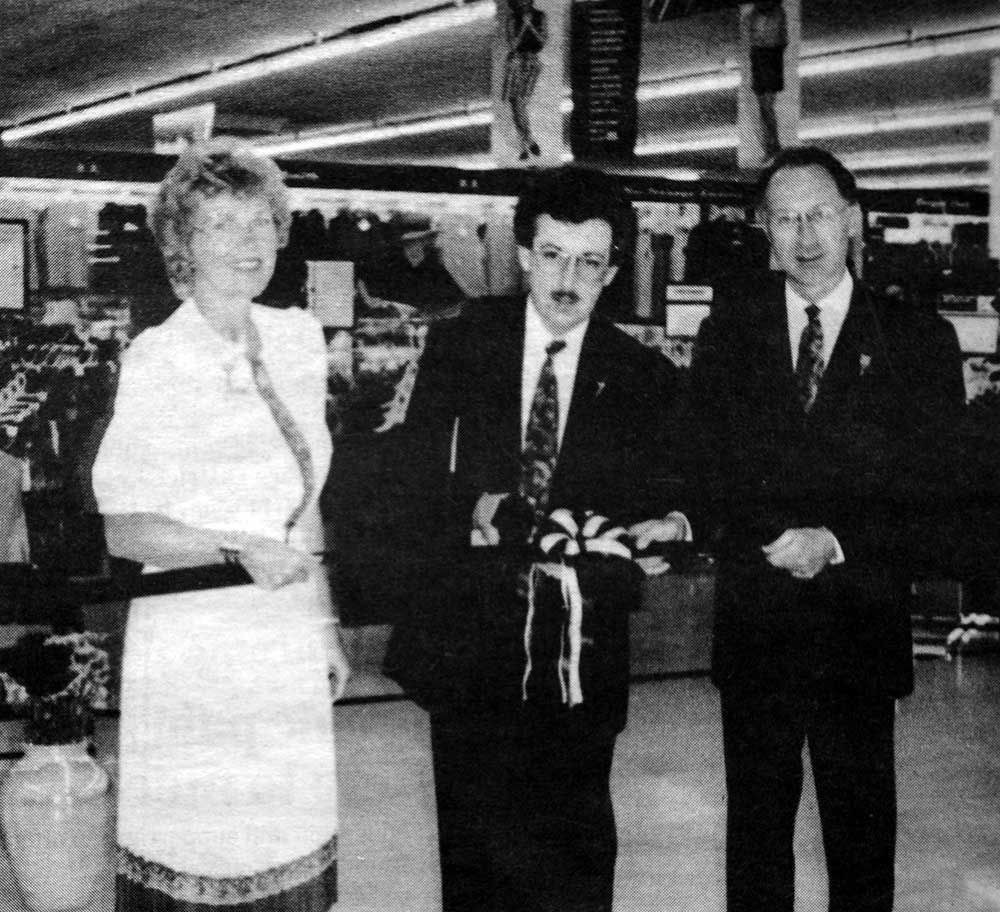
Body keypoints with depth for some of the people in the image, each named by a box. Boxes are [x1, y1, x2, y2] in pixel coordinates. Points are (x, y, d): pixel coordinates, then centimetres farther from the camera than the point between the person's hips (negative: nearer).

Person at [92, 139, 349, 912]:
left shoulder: (299, 339, 6)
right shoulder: (156, 362, -12)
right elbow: (122, 528, -12)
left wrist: (326, 624, 15)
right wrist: (240, 550, -24)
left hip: (289, 648, 5)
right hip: (195, 651, -5)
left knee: (293, 849, 10)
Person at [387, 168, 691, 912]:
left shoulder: (644, 379, 1)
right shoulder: (458, 346, 1)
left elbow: (660, 504, 3)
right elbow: (411, 475, 0)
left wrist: (672, 527, -19)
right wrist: (466, 511, -19)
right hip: (468, 639, 1)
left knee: (576, 852, 5)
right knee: (473, 845, 12)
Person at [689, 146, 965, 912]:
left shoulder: (919, 340, 0)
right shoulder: (730, 330, 6)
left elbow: (936, 493, -5)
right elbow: (707, 468, 0)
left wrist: (835, 544, -18)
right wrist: (778, 540, -15)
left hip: (863, 628, -1)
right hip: (753, 624, 2)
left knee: (863, 831, 9)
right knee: (755, 826, 13)